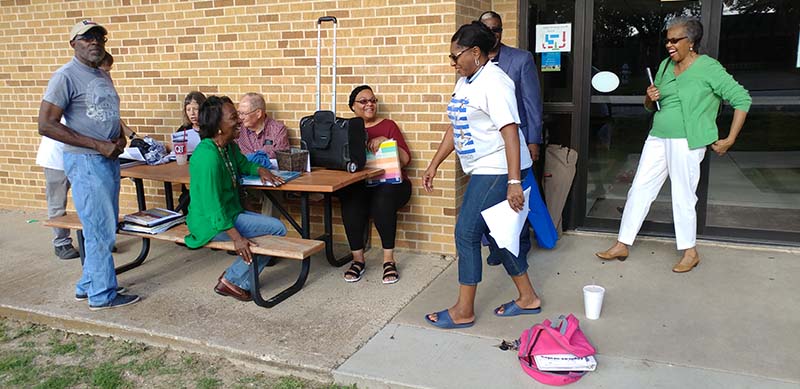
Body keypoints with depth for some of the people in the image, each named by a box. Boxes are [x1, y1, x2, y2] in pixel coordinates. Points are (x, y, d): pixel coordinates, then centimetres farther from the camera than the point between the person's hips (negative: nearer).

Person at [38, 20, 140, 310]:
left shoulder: (103, 76, 13)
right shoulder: (66, 76, -12)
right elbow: (46, 125, -17)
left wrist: (120, 136, 3)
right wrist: (98, 145, -20)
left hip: (109, 160, 8)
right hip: (86, 162, -8)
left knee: (103, 229, 15)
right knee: (100, 232, -2)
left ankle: (87, 286, 29)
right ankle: (103, 295, 11)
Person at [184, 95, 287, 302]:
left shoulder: (229, 146, 5)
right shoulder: (207, 156, -24)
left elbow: (243, 164, 26)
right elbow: (212, 205, -27)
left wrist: (260, 170, 3)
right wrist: (237, 237, -34)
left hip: (230, 212, 10)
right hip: (211, 223, -10)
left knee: (275, 226, 9)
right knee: (277, 229, -15)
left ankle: (233, 278, 10)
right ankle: (232, 281, -4)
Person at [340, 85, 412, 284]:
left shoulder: (388, 125, 11)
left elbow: (405, 159, 1)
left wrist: (386, 141, -13)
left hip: (389, 183, -1)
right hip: (358, 185, 1)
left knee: (382, 200, -35)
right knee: (350, 200, -33)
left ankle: (389, 260, -23)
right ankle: (358, 259, -20)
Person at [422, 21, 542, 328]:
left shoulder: (494, 82, -17)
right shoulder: (465, 82, 13)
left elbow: (510, 131, -24)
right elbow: (455, 128, 18)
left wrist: (514, 182, -29)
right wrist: (434, 165, 15)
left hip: (498, 172, -10)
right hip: (484, 171, 10)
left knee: (467, 234, -6)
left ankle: (463, 312, 6)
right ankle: (527, 298, 27)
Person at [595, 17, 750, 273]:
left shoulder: (709, 68, -8)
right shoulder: (665, 67, 11)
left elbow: (742, 99, -7)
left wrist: (729, 139, -9)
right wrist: (650, 98, -2)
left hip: (686, 142, -6)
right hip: (658, 138, 7)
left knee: (683, 197, 1)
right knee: (639, 190, 7)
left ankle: (690, 252, 20)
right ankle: (622, 245, 16)